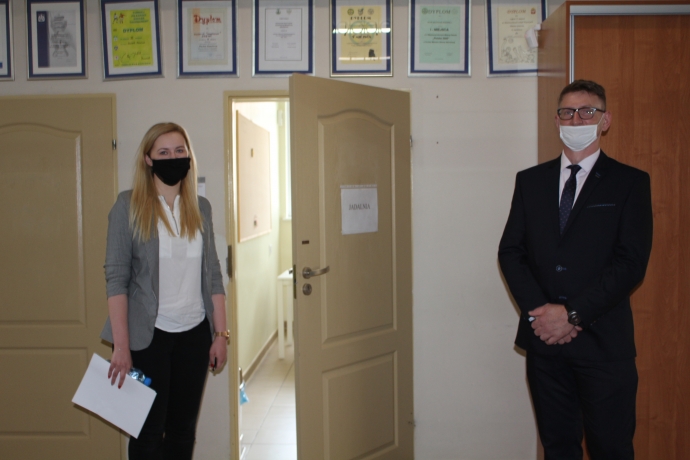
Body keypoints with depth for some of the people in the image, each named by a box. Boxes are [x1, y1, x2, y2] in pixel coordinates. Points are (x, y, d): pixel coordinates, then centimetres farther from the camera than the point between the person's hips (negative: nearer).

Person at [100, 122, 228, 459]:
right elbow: (116, 278, -10)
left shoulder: (200, 207, 6)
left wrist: (221, 334, 4)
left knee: (183, 430, 14)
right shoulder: (129, 206, -7)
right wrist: (121, 346, -16)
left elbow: (212, 274, 8)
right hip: (148, 336, -4)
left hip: (194, 333, 4)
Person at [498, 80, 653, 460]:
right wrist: (538, 311, -9)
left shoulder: (630, 182, 1)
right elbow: (510, 251, 5)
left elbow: (632, 262, -8)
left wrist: (573, 313, -14)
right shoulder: (530, 181, 10)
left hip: (603, 340, -3)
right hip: (544, 337, 3)